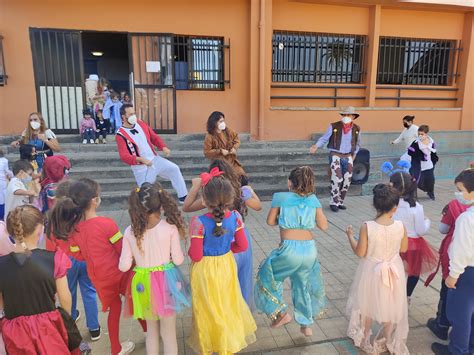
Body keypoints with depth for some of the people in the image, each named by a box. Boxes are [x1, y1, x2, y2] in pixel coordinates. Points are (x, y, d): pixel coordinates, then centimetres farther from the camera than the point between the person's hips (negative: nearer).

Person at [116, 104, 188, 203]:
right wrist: (140, 159, -37)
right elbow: (124, 156, -23)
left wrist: (163, 147, -9)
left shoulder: (141, 124, 1)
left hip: (154, 159, 5)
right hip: (140, 167, -5)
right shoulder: (120, 135, -16)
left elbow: (154, 137, 10)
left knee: (174, 169, -2)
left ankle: (183, 197, 9)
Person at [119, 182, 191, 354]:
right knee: (168, 332, 17)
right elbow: (178, 260, -10)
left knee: (151, 329, 25)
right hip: (166, 280, -1)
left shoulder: (130, 232, -12)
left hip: (143, 284, 2)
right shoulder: (170, 228, -17)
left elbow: (124, 266, -8)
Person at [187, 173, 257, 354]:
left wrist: (190, 250, 0)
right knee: (228, 305, 25)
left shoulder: (199, 222, -28)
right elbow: (242, 246, -6)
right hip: (226, 266, 4)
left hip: (205, 270, -3)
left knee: (208, 309, 19)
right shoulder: (235, 217, -16)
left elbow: (196, 256, -21)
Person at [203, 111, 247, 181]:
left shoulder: (228, 131, -1)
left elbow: (237, 140, 12)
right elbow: (207, 152, -12)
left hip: (232, 161, 5)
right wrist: (220, 151, -20)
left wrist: (234, 148, -8)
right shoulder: (209, 136, -13)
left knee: (243, 177, -3)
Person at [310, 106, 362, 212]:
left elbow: (357, 144, 21)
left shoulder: (356, 129, 5)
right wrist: (316, 146, -20)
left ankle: (340, 201, 22)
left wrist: (354, 154, 15)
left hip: (348, 157, 4)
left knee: (347, 181, 5)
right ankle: (334, 202, 2)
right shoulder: (334, 126, -7)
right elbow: (324, 138, -4)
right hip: (335, 155, -4)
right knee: (337, 179, -14)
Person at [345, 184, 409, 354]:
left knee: (367, 304, 21)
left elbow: (360, 253, -15)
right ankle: (388, 341, 41)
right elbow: (404, 249, -1)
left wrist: (350, 236, -1)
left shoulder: (367, 227, -25)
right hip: (393, 271, 2)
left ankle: (365, 339, 40)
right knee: (390, 306, 22)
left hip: (372, 271, -2)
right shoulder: (400, 226, -18)